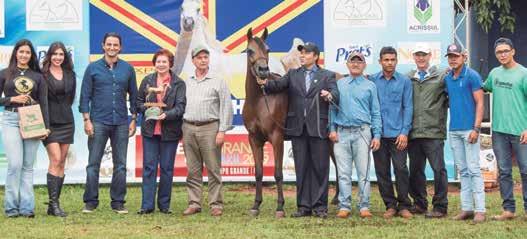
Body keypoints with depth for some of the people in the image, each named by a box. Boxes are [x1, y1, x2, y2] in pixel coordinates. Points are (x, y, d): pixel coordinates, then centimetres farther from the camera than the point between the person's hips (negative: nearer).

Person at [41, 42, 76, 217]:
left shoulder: (70, 75, 11)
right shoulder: (42, 75, -4)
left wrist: (64, 109, 9)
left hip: (66, 122, 5)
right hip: (49, 122, -5)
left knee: (61, 163, 4)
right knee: (55, 160, -14)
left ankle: (53, 205, 9)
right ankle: (53, 203, -12)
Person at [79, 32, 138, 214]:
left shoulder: (128, 69, 8)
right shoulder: (93, 68, 3)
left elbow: (133, 95, 12)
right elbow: (85, 95, 2)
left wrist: (133, 120, 6)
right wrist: (86, 120, -5)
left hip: (121, 123, 2)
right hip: (98, 122, -2)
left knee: (120, 165, 4)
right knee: (93, 163, -1)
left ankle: (118, 202, 11)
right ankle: (90, 202, 5)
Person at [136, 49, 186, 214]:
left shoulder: (178, 83, 1)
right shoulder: (147, 81, 9)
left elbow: (180, 107, -7)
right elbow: (138, 102, 11)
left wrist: (166, 115, -23)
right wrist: (147, 109, -10)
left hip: (170, 131, -1)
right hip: (150, 130, 1)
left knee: (167, 168, 6)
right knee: (149, 167, 0)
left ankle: (164, 205, 15)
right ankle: (147, 205, 2)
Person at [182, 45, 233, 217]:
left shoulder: (218, 82, 3)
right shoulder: (186, 83, 14)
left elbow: (226, 107, -1)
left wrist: (222, 131, -10)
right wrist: (181, 132, 7)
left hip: (209, 128, -3)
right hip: (188, 128, 4)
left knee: (213, 169, -3)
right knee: (193, 170, 6)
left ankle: (216, 204, 2)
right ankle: (194, 203, 12)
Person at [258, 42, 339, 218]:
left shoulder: (327, 76, 5)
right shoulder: (293, 74, 13)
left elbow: (335, 96, -10)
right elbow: (278, 85, -1)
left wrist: (329, 96, -33)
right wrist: (266, 83, -22)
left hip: (318, 128, -3)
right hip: (298, 128, 3)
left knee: (320, 168, 1)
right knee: (301, 169, 7)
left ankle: (320, 206, 8)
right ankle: (304, 206, 13)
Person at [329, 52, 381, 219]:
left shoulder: (370, 86, 9)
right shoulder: (339, 84, 13)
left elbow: (375, 113, 7)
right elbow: (332, 108, 11)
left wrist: (377, 135, -1)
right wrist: (332, 129, -1)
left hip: (362, 132, -1)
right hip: (341, 133, 1)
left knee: (363, 172, -2)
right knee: (343, 173, 1)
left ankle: (364, 207, 2)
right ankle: (344, 206, 5)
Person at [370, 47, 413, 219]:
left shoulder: (404, 81, 4)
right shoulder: (372, 81, 6)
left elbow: (408, 108, 2)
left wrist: (404, 132, -7)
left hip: (397, 134, -2)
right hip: (378, 134, 2)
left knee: (401, 169, -5)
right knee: (382, 172, 5)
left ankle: (404, 205, 5)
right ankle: (390, 205, 15)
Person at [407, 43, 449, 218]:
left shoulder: (441, 76, 2)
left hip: (434, 132, -4)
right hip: (413, 132, 4)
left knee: (438, 169, -4)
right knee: (415, 170, 11)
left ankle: (440, 207, 3)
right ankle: (419, 204, 23)